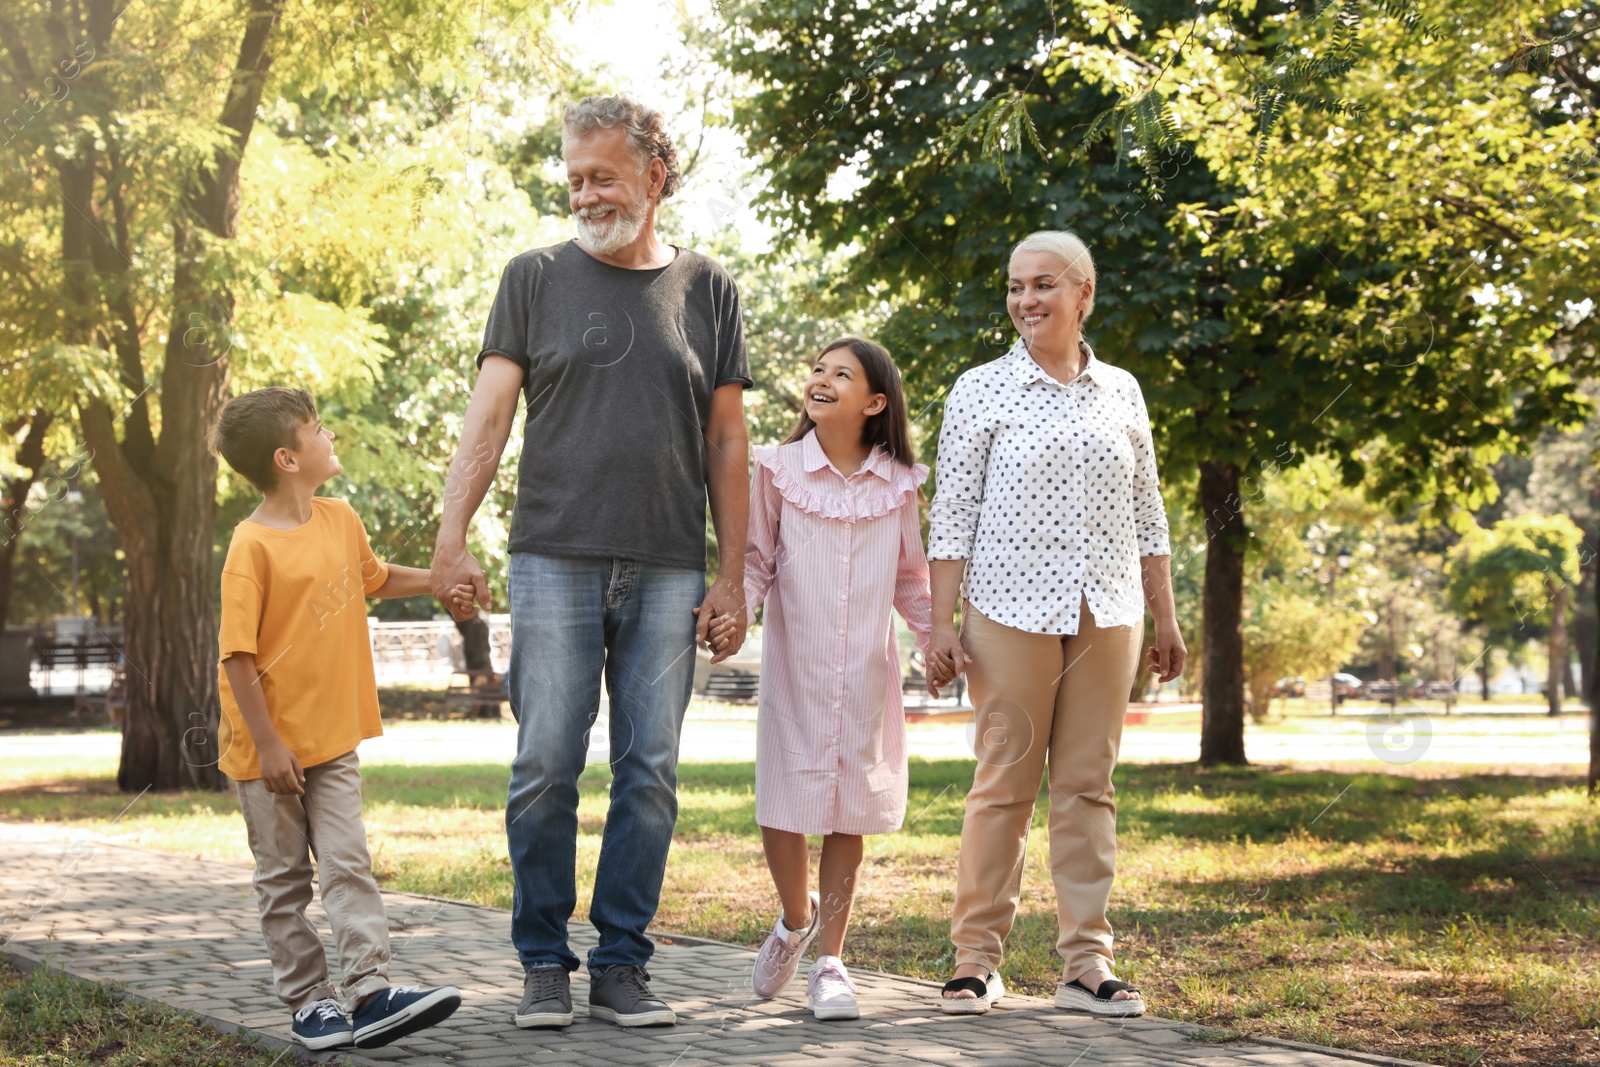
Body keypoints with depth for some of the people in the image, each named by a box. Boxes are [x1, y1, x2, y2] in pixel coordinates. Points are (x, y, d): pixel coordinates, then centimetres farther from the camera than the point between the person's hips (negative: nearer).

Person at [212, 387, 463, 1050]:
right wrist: (267, 744, -18)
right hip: (271, 747, -5)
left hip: (333, 738, 5)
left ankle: (368, 992, -4)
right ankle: (308, 1001, 14)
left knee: (348, 863, -1)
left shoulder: (341, 520, 4)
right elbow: (237, 654, -17)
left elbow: (375, 578, 25)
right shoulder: (253, 546, -17)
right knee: (284, 879, 7)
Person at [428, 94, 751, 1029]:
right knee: (546, 766, -2)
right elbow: (491, 414, 2)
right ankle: (545, 963, 10)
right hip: (556, 558, -1)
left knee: (650, 772, 2)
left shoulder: (709, 289, 10)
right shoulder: (537, 278, 7)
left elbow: (726, 442, 10)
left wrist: (733, 575, 5)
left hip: (667, 570, 1)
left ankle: (623, 965, 12)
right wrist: (453, 535, -10)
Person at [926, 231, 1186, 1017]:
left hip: (1105, 616, 3)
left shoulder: (1120, 392, 11)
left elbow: (1146, 512, 15)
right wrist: (940, 620, -7)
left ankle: (1086, 966, 7)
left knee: (1088, 786, 4)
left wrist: (1166, 617, 12)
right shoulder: (982, 391, 2)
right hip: (1012, 611, -3)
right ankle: (977, 961, 5)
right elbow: (952, 514, -1)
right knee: (1003, 785, -2)